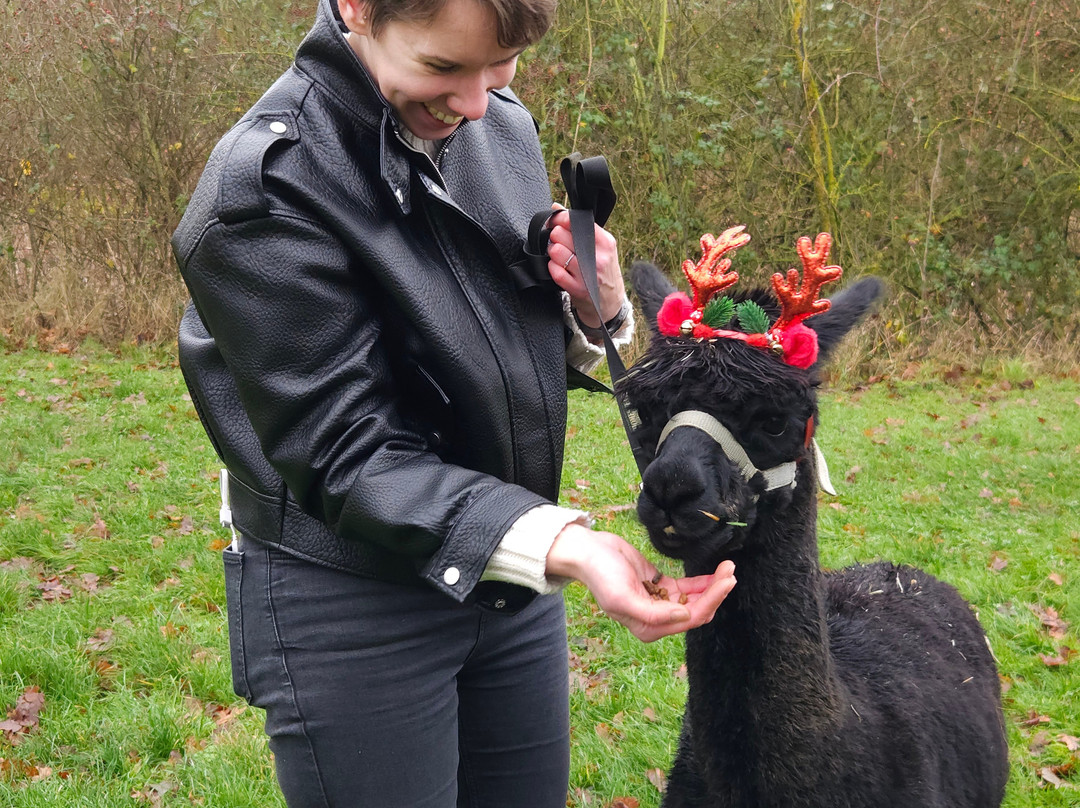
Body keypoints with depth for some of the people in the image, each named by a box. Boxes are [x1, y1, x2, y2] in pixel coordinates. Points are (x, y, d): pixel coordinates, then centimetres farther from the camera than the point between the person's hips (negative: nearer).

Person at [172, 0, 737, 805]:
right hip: (349, 609, -6)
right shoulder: (266, 188, -21)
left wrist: (594, 312, -12)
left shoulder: (502, 122, 0)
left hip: (514, 581, 7)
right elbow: (346, 453, -22)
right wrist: (564, 545, -34)